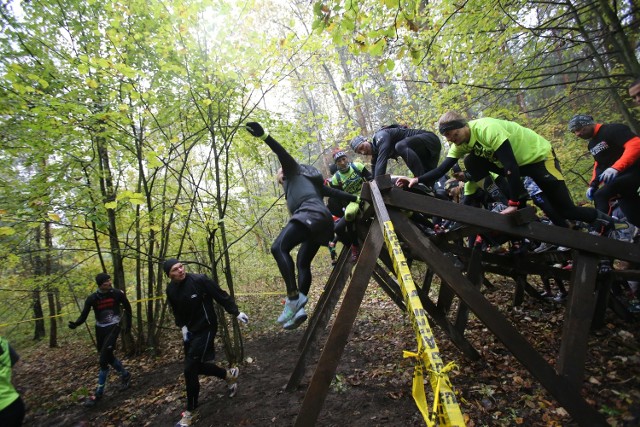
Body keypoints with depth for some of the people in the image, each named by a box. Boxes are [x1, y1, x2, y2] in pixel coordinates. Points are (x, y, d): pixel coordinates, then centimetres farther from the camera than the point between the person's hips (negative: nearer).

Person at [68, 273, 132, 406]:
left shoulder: (118, 294, -12)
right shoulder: (92, 298, -8)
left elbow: (127, 308, 2)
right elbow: (84, 315, -7)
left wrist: (128, 325, 7)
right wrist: (75, 324, -29)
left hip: (113, 328, -4)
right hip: (100, 329, 4)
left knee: (103, 360, -8)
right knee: (108, 357, 14)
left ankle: (98, 393, 5)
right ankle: (125, 375, 36)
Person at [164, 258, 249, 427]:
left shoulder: (199, 280, -22)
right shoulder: (171, 290, -3)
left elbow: (221, 296, -15)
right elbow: (176, 311, 14)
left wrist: (236, 313, -12)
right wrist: (182, 326, 1)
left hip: (206, 329, -7)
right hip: (190, 331, 7)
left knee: (190, 369, -8)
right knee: (195, 366, 13)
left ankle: (191, 412, 13)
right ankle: (229, 374, 36)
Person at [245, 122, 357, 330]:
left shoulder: (294, 171, 21)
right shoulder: (310, 181, 40)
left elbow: (282, 153, 2)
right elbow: (333, 192, 35)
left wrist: (263, 136, -11)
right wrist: (356, 199, 33)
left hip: (312, 214, -10)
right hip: (322, 220, 10)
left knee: (278, 247, -24)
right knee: (302, 263, 11)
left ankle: (294, 297, -35)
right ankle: (300, 308, 2)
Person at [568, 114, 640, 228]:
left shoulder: (612, 129, -9)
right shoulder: (591, 145, 16)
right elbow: (598, 164, 25)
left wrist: (616, 168, -37)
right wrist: (593, 185, 10)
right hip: (617, 178, 8)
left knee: (600, 196, -30)